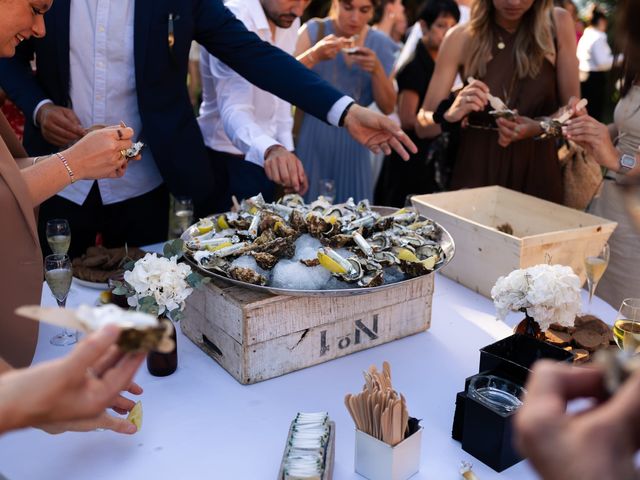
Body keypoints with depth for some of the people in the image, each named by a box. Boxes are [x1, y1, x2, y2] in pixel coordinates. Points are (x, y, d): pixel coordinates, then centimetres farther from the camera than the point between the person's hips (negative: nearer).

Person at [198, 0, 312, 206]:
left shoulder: (289, 21, 0)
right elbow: (233, 110, -34)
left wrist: (286, 151, 6)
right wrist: (270, 149, -52)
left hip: (264, 158, 7)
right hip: (226, 159, -6)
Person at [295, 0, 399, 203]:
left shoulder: (380, 44, 6)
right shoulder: (314, 30, -1)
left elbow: (388, 108, 4)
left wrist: (377, 70, -12)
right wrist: (314, 55, -29)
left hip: (352, 142, 2)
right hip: (312, 136, -2)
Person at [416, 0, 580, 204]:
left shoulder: (558, 24, -5)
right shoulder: (461, 38, -8)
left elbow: (572, 108, 0)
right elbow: (422, 125, -7)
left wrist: (539, 127, -21)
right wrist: (449, 115, -29)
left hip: (538, 173, 1)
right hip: (476, 172, -1)